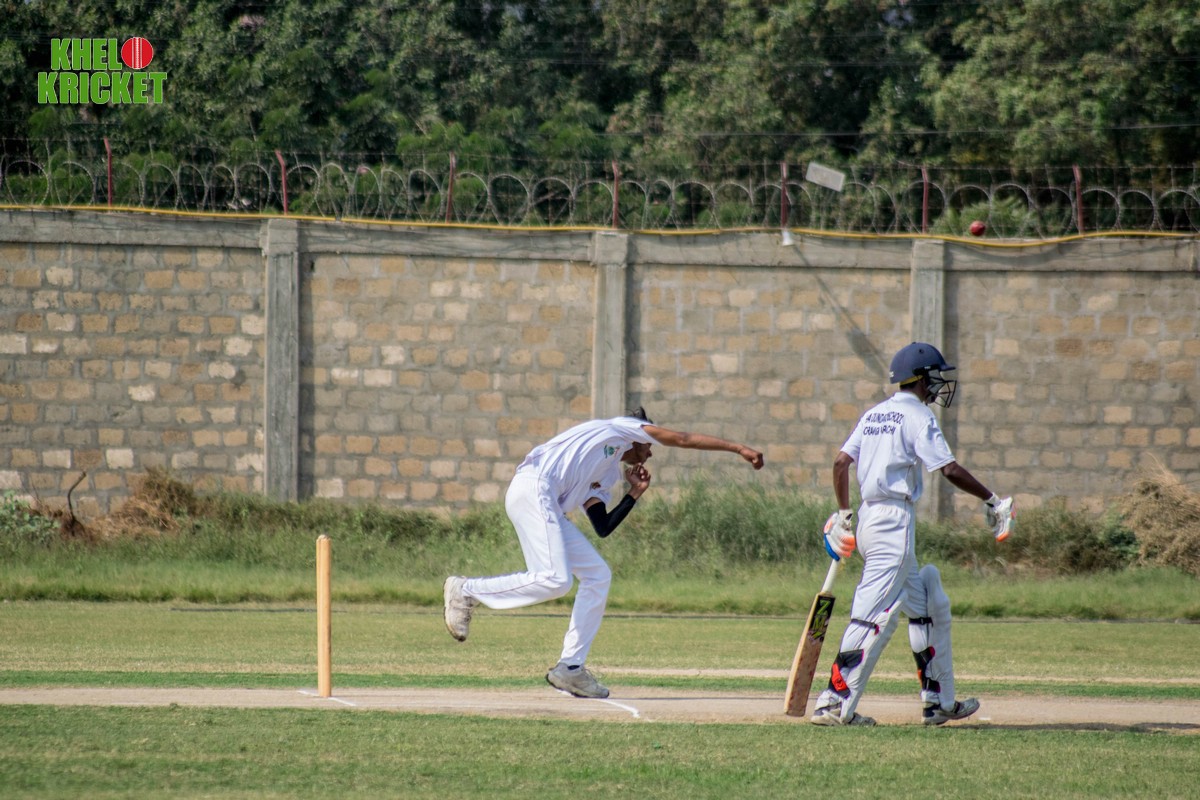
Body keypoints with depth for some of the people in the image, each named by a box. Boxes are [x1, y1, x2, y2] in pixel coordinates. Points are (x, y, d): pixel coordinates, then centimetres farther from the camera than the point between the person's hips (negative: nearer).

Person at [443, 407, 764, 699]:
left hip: (549, 509, 9)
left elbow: (603, 527, 22)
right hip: (533, 488, -9)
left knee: (597, 575, 6)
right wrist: (738, 448, 15)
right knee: (555, 580, -23)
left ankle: (570, 668, 5)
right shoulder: (617, 428, 14)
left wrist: (635, 493, 22)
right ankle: (467, 591, -10)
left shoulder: (603, 478, 33)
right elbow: (683, 439, 12)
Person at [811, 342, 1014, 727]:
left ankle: (939, 701, 21)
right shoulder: (917, 415, -9)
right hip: (894, 521, -9)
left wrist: (843, 515, 19)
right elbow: (949, 469, -16)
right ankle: (835, 703, -17)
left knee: (929, 608, 18)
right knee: (874, 615, -12)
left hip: (869, 518, 9)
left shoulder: (874, 415, 15)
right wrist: (992, 502, -7)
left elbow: (841, 462, 13)